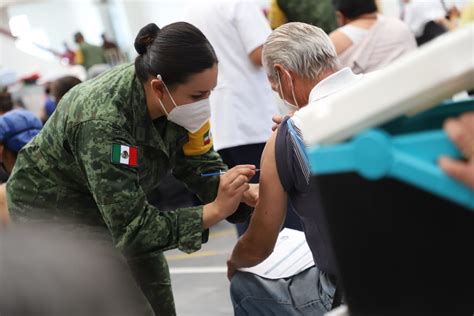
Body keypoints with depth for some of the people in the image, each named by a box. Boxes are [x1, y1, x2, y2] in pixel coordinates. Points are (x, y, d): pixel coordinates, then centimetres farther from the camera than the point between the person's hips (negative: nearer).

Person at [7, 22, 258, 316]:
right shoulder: (102, 122, -38)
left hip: (119, 205, 7)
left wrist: (243, 192, -29)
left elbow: (199, 163, -10)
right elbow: (131, 228, -37)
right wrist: (215, 211, -41)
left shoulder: (178, 99, -20)